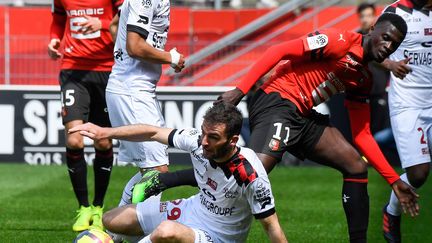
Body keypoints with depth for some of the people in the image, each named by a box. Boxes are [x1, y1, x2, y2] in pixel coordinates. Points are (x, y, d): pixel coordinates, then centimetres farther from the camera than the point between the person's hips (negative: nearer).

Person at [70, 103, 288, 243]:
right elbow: (154, 133, -2)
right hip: (193, 209, 7)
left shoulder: (251, 176, -31)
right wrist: (105, 133, -5)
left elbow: (271, 225, -23)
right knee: (108, 221, 12)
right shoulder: (198, 141, -16)